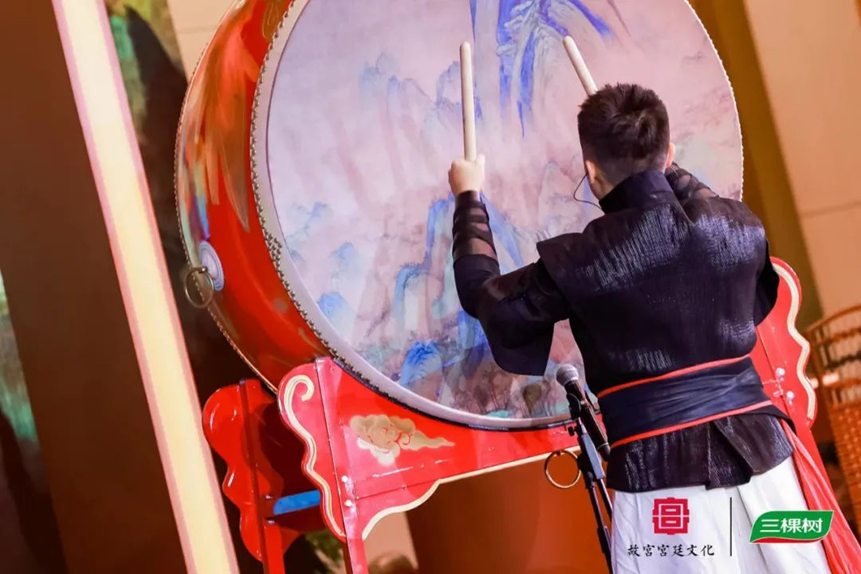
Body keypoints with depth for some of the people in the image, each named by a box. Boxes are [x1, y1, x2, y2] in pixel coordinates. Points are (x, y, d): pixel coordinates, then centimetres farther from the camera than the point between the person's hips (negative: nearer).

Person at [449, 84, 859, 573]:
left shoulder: (578, 262, -7)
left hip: (662, 474, -3)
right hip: (760, 450, 4)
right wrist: (668, 171, 40)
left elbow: (482, 294, 9)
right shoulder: (740, 226, 4)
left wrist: (469, 197, 23)